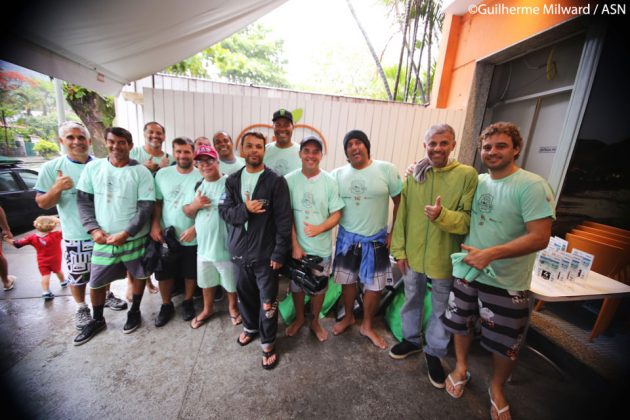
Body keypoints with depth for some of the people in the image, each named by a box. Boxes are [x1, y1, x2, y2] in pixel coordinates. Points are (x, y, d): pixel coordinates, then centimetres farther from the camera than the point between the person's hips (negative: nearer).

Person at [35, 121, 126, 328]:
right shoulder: (51, 168, -6)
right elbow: (42, 203, -4)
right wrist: (57, 188, -23)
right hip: (76, 235, -2)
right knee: (78, 275, 10)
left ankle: (106, 295, 42)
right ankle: (81, 308, 32)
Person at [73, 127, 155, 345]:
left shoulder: (141, 172, -8)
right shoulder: (92, 168, 2)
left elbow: (146, 208, -11)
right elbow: (83, 200, 4)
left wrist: (126, 233, -17)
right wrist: (93, 229, -9)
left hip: (135, 239, -2)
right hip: (103, 239, 3)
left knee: (139, 275, 13)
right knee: (96, 282, 14)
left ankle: (134, 312, 36)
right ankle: (97, 320, 38)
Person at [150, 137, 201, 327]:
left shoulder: (201, 176, -10)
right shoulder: (162, 174, 0)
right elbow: (157, 202, 6)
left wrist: (194, 228, -17)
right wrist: (154, 224, -6)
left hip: (192, 238, -2)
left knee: (191, 273, 14)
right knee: (163, 274, 15)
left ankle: (188, 301, 39)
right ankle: (166, 305, 38)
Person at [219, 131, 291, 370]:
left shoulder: (276, 181, -9)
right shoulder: (232, 180, 6)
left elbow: (283, 220, -12)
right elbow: (224, 211, 0)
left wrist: (279, 252, -14)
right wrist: (245, 210, -20)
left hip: (265, 252, -4)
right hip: (240, 250, 5)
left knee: (268, 300, 5)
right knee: (244, 293, 21)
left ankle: (268, 343, 27)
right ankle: (250, 326, 47)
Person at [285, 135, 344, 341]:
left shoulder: (330, 181, -7)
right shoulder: (289, 180, -9)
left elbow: (336, 214, -5)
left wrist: (320, 228, -23)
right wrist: (295, 245, -10)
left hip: (322, 247, 1)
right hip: (297, 246, 0)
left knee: (319, 287, 16)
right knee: (297, 285, 18)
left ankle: (315, 321, 42)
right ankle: (299, 318, 44)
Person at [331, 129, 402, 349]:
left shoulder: (387, 169, -10)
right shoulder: (338, 174, -3)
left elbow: (399, 202, -5)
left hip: (376, 238, -1)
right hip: (347, 237, 2)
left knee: (374, 284, 11)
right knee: (348, 280, 16)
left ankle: (367, 325, 35)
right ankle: (348, 317, 42)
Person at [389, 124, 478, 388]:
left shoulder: (467, 175, -10)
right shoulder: (413, 174, -1)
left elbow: (469, 219, -11)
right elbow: (402, 214, 1)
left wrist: (443, 215, -31)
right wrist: (399, 250, 0)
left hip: (444, 258, -2)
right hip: (413, 254, 3)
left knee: (441, 309, 16)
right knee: (412, 300, 21)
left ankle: (434, 353, 39)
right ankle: (411, 340, 45)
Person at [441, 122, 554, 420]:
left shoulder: (532, 186, -15)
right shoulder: (476, 182, 2)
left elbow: (540, 238, -20)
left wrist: (490, 254, -28)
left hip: (507, 282, -4)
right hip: (466, 270, 4)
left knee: (505, 344, 14)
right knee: (460, 323, 19)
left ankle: (497, 388, 41)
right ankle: (461, 368, 45)